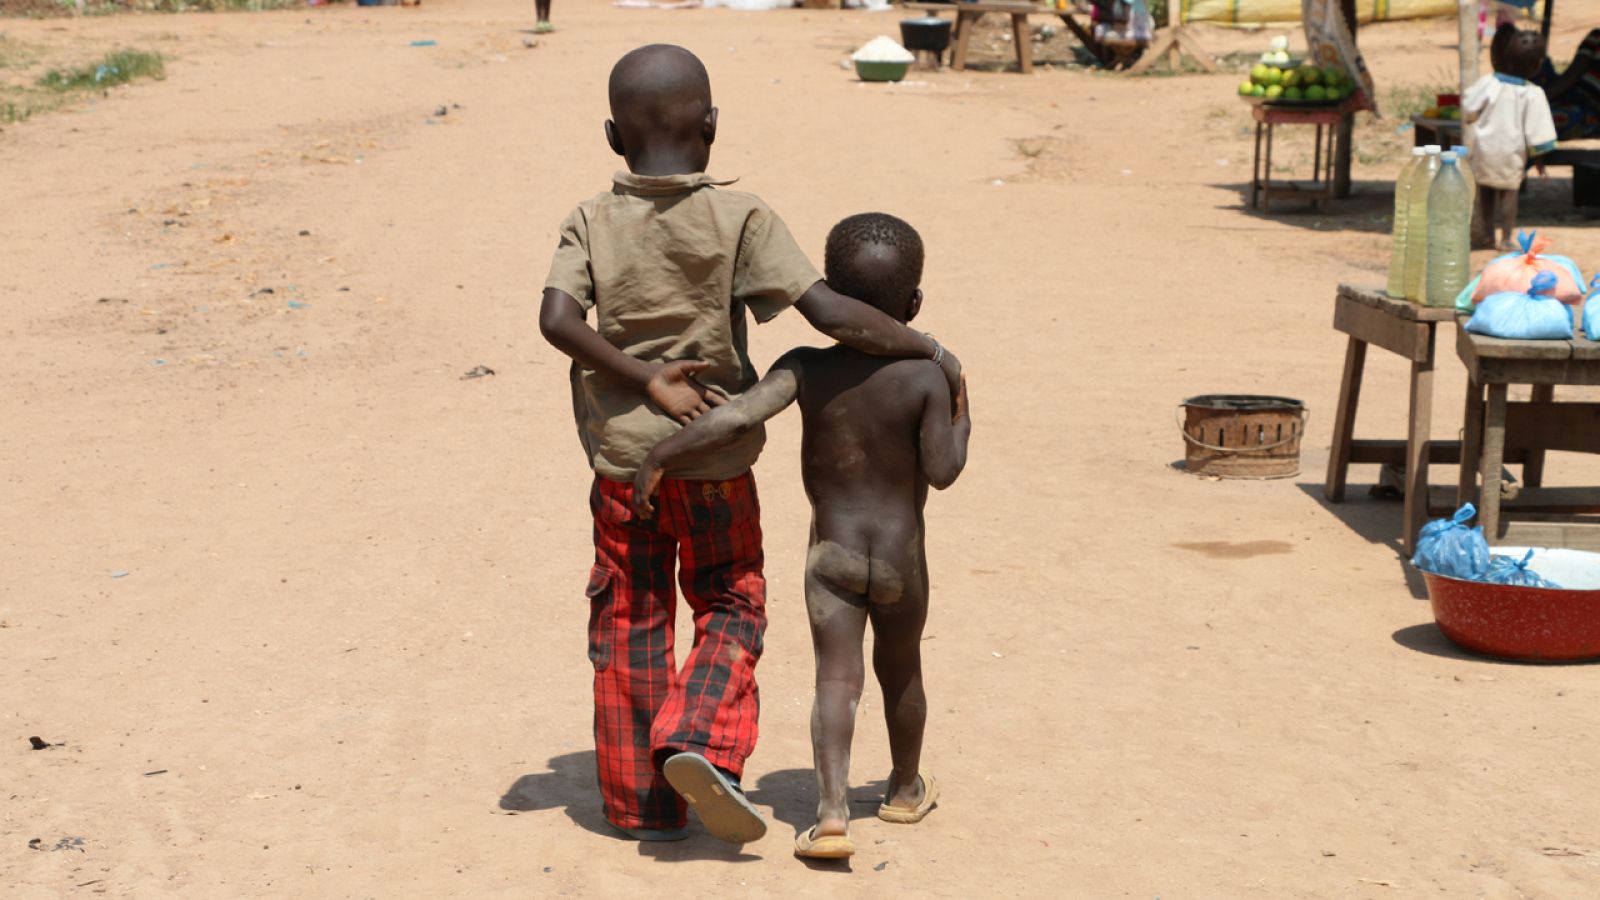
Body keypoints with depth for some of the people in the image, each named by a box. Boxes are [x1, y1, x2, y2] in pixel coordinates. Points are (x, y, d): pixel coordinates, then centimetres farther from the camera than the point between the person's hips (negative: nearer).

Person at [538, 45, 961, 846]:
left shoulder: (591, 222, -2)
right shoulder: (739, 218, -8)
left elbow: (557, 319, -18)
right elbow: (828, 312, -17)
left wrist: (646, 380, -13)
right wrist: (929, 349, -9)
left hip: (621, 457, 2)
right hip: (716, 459, -2)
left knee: (630, 624, 12)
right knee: (730, 607, 14)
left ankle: (640, 801, 18)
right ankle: (699, 741, -9)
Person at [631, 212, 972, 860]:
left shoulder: (805, 368, -10)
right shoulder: (926, 378, -12)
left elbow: (738, 417, -23)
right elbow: (941, 470, -15)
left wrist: (660, 458, -16)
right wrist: (961, 425, 5)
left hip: (831, 554, -1)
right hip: (901, 558, 1)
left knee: (836, 680, 0)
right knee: (901, 672, 20)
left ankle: (831, 812, -18)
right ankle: (906, 789, 39)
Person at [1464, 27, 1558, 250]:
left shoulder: (1488, 83, -11)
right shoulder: (1532, 95, -14)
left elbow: (1468, 111, -2)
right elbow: (1536, 132, -10)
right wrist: (1538, 157, 2)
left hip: (1484, 147, 2)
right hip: (1512, 152, -2)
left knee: (1486, 189, 16)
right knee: (1509, 190, 9)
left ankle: (1486, 234, 26)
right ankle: (1507, 237, 7)